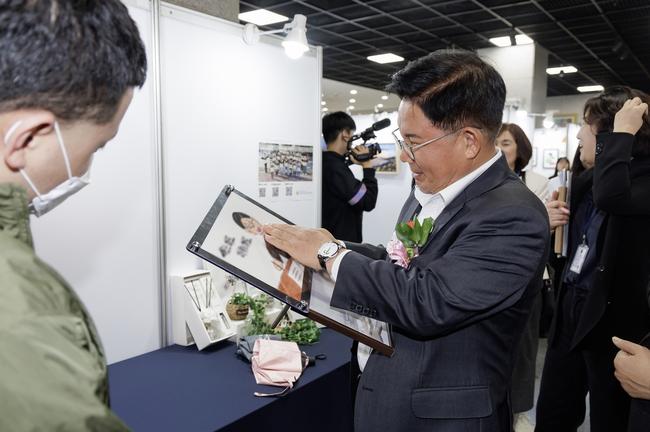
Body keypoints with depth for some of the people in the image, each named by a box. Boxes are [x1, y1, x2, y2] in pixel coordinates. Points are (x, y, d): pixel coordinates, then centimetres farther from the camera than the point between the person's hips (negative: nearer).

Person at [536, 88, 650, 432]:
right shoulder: (584, 179, 6)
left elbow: (610, 197, -39)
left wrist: (622, 132, -25)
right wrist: (550, 221, -4)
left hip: (613, 316, -6)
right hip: (571, 309, 7)